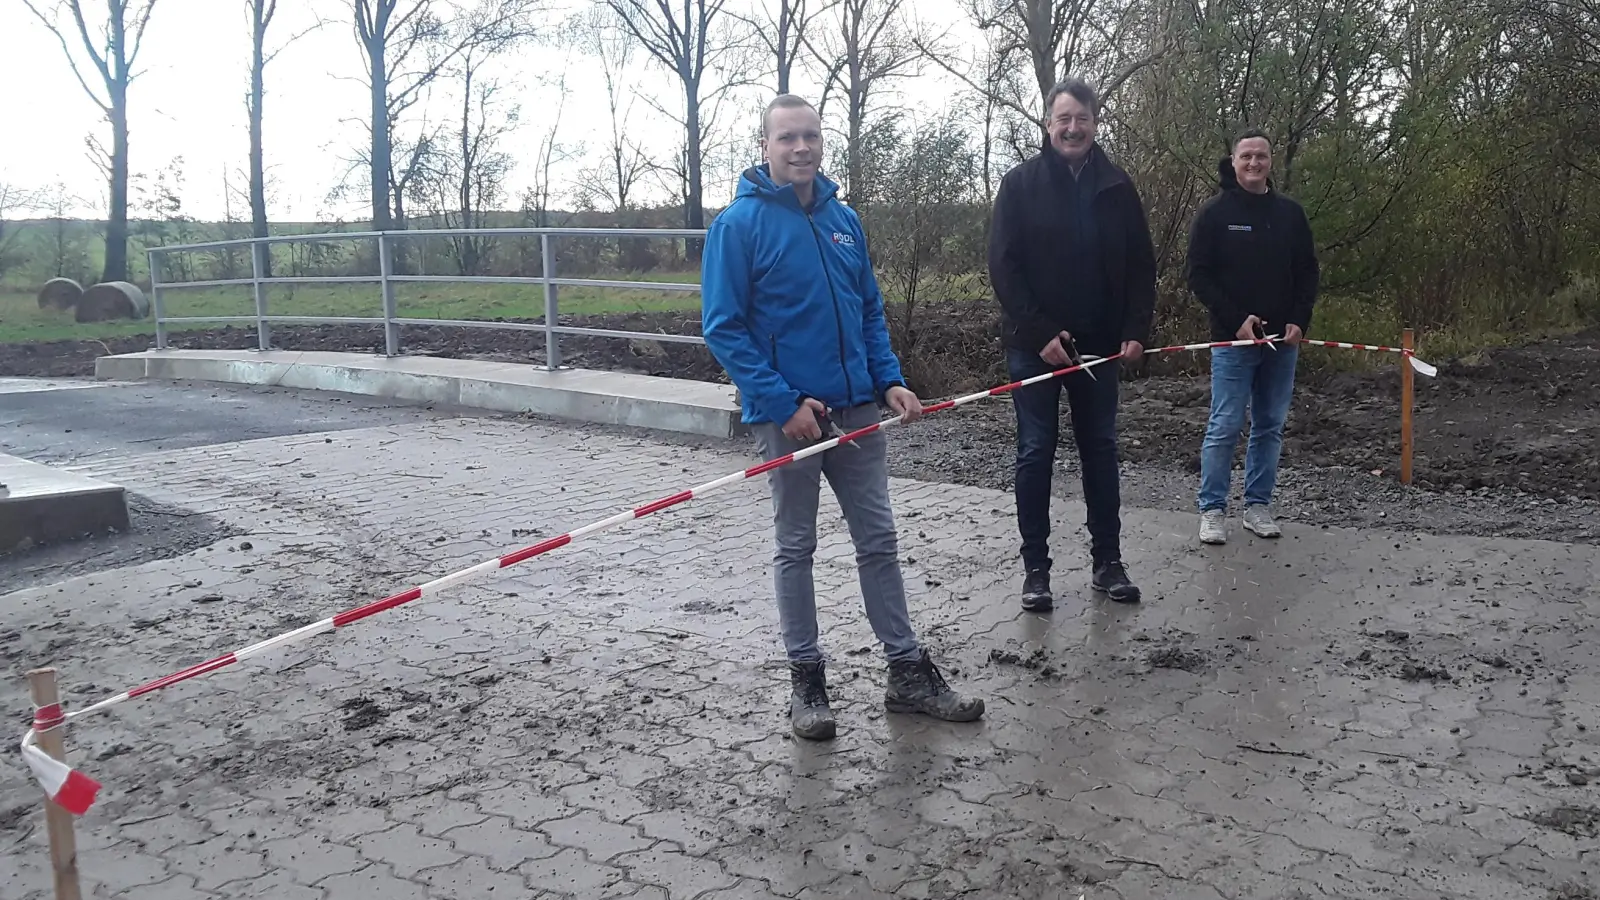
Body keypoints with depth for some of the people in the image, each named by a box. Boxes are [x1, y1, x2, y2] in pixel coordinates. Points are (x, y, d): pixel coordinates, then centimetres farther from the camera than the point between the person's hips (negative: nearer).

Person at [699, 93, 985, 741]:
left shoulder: (844, 219, 9)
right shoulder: (739, 224, -8)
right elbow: (723, 326, -12)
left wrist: (890, 381, 2)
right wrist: (783, 403, -18)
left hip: (857, 409, 5)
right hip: (788, 414, -5)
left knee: (879, 541, 10)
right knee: (795, 547, 8)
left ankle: (908, 671, 20)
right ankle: (805, 679, 21)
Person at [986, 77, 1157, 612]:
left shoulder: (1117, 188, 5)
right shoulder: (1021, 184, -3)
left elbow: (1140, 265, 7)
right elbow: (1003, 266, -8)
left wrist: (1136, 330, -6)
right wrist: (1039, 334, -16)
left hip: (1098, 345, 3)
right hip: (1034, 346, -3)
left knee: (1100, 450, 9)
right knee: (1035, 453, 2)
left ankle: (1108, 562, 19)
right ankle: (1035, 568, 10)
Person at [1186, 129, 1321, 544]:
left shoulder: (1290, 212, 8)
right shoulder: (1215, 212, -3)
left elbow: (1308, 272, 11)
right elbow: (1199, 276, -6)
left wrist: (1299, 321, -3)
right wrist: (1236, 319, -15)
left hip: (1283, 340, 4)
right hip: (1232, 338, -4)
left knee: (1271, 426, 8)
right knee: (1225, 427, -4)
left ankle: (1258, 506, 18)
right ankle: (1213, 509, 6)